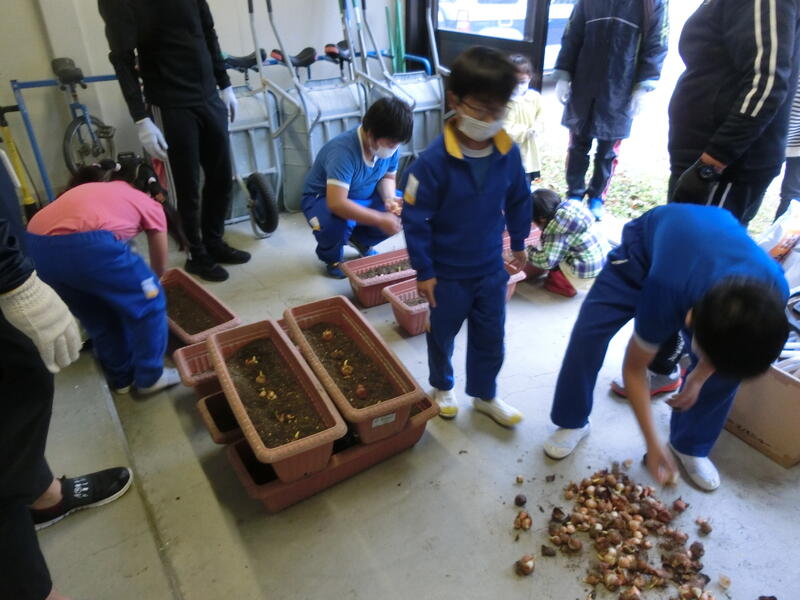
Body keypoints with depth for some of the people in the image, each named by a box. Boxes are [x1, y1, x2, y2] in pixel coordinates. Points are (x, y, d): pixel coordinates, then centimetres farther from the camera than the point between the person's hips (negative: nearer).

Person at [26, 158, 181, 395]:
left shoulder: (88, 187, 37)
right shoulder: (150, 204, 24)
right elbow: (159, 268, 34)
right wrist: (147, 283, 57)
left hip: (35, 247, 6)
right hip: (88, 245, -6)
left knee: (97, 316, 28)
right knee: (147, 303, 19)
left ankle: (121, 377, 42)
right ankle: (150, 377, 28)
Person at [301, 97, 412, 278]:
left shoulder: (390, 145, -15)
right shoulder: (343, 151, -36)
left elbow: (388, 177, 3)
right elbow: (337, 204, -43)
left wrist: (389, 198, -20)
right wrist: (380, 219, -40)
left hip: (365, 197, 6)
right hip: (323, 199, -6)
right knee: (338, 223, -39)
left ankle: (360, 240, 12)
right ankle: (331, 257, -2)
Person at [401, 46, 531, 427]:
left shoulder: (508, 153, -11)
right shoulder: (434, 161, -25)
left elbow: (518, 201, 6)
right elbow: (415, 219, -18)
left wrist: (518, 242, 16)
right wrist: (424, 271, -13)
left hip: (491, 269, 4)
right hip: (447, 273, -3)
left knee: (490, 337, 17)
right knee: (442, 335, 19)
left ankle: (485, 395, 41)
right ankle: (443, 387, 46)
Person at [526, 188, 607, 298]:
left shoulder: (557, 229, -24)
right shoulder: (570, 206, 1)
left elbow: (546, 261, -23)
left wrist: (527, 251, -8)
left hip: (587, 276, -9)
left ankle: (565, 284, 8)